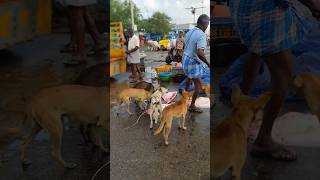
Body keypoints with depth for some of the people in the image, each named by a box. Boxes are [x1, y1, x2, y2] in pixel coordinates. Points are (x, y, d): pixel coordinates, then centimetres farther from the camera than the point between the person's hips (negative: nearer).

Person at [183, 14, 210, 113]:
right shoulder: (201, 35, -24)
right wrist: (207, 63, -22)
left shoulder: (189, 32, 3)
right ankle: (192, 106, 11)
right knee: (198, 86, 3)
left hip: (185, 59, 9)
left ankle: (186, 92, 56)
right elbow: (200, 53, -35)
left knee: (189, 77, 35)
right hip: (193, 63, -9)